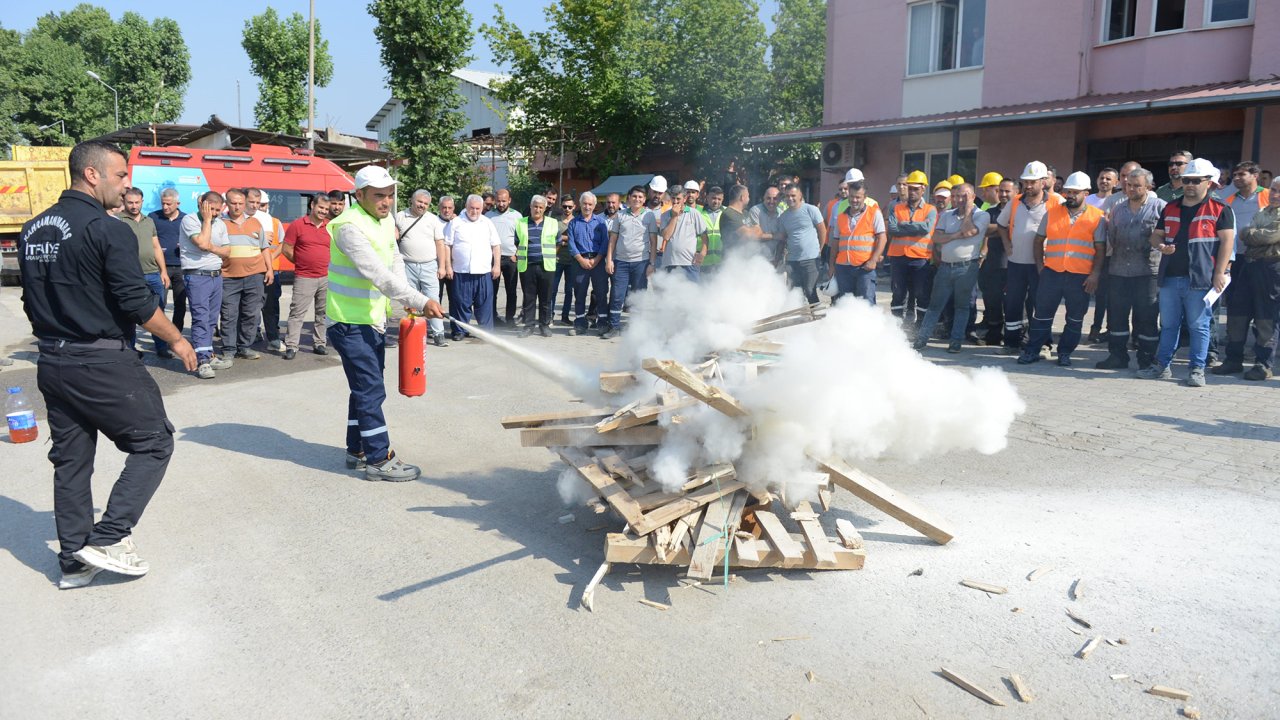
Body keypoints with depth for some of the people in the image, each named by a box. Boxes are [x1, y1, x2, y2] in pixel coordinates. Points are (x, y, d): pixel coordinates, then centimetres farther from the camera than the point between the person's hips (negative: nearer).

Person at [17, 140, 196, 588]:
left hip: (51, 363, 8)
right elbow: (137, 303, -17)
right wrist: (177, 341, -4)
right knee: (154, 442, 6)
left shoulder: (32, 231, 10)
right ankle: (108, 538, 1)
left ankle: (74, 561, 21)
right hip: (102, 363, -8)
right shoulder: (108, 231, -15)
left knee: (70, 459, 14)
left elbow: (32, 301, 16)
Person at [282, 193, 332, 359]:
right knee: (297, 312, -4)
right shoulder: (297, 225, -4)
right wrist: (302, 263, 5)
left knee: (323, 312, 10)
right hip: (304, 278, -4)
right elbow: (287, 250, 0)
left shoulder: (331, 226, 6)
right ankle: (291, 346, 0)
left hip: (326, 277, 4)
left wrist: (325, 263, 8)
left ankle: (319, 343, 20)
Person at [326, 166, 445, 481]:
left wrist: (407, 300, -5)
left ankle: (358, 451, 29)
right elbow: (378, 274, -31)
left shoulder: (386, 220, 7)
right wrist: (420, 301, -36)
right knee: (371, 390, -6)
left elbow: (395, 261, 12)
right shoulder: (350, 227, -22)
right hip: (350, 323, -9)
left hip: (374, 320, 9)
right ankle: (379, 460, 2)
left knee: (366, 387, 17)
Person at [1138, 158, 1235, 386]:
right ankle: (1162, 366, 19)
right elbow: (1156, 236, 18)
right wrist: (1160, 246, -7)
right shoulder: (1170, 209, 14)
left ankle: (1197, 369, 8)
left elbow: (1227, 241, -4)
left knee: (1198, 326, 1)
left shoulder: (1220, 210, 0)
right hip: (1170, 277, 5)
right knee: (1168, 324, 11)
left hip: (1200, 279, -5)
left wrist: (1219, 273, -12)